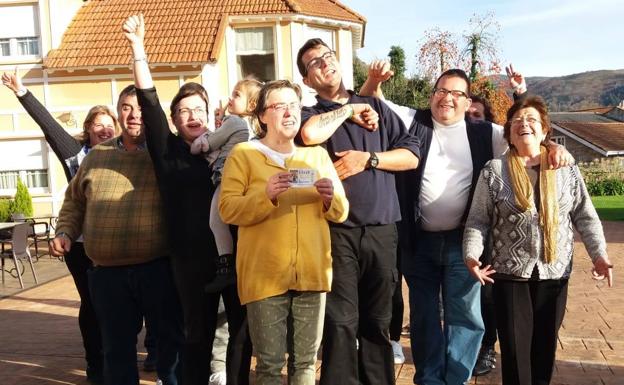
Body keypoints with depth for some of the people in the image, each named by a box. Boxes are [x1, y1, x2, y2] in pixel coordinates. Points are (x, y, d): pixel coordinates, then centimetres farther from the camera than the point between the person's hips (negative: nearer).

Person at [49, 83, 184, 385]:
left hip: (159, 268, -3)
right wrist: (65, 232, 6)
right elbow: (74, 200, 19)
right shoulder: (97, 155, 11)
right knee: (117, 347, 16)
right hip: (107, 272, 3)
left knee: (172, 339, 10)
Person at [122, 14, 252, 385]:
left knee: (243, 328, 9)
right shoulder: (168, 152, 3)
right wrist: (138, 47, -9)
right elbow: (149, 101, -5)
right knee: (199, 332, 10)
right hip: (192, 256, -2)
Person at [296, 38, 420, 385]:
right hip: (337, 231, -3)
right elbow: (310, 134, -21)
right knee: (341, 321, -4)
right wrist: (348, 110, -4)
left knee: (378, 320, 12)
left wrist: (368, 159, -7)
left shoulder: (375, 106, 14)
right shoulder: (310, 114, 6)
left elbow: (412, 155, 7)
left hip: (382, 229, 3)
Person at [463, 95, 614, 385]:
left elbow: (585, 216, 7)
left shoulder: (567, 170, 4)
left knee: (545, 344, 11)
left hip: (554, 273, 2)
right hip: (510, 273, -2)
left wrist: (599, 254, -4)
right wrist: (472, 255, -16)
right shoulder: (494, 171, -2)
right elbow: (477, 220, -3)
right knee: (515, 348, 2)